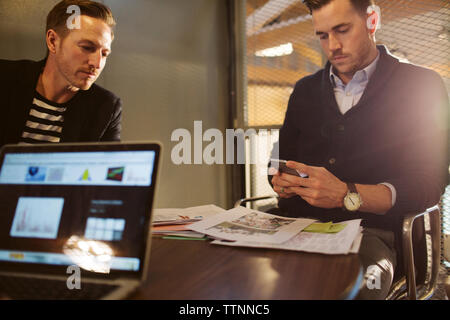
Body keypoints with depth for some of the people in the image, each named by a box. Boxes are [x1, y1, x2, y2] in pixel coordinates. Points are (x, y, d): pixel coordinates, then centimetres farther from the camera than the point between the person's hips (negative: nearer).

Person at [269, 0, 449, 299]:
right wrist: (282, 181, -2)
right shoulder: (305, 90, 20)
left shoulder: (421, 86, 6)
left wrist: (348, 196, -20)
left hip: (371, 231, -4)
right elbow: (281, 160, 23)